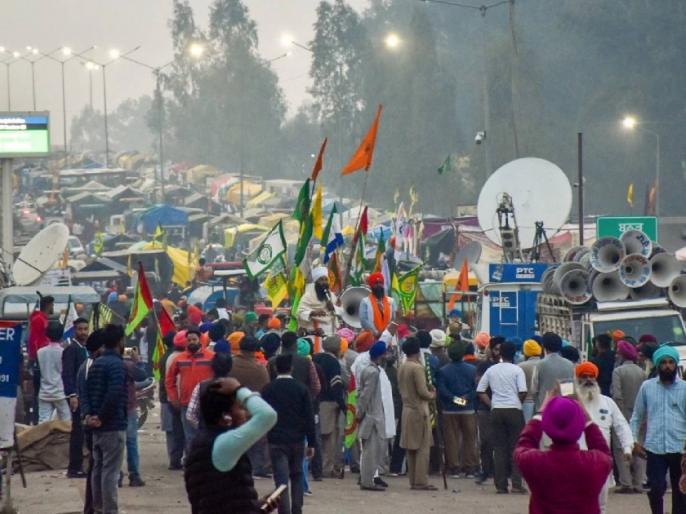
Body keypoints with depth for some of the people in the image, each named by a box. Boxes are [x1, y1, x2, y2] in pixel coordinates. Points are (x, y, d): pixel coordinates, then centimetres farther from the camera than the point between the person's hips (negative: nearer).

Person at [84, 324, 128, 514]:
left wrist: (89, 414, 5)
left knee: (98, 468, 14)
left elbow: (87, 391, 14)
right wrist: (102, 417, -17)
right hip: (113, 426, -9)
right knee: (110, 471, -7)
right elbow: (114, 394, -25)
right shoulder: (116, 364, -15)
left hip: (97, 426, 9)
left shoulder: (96, 363, 13)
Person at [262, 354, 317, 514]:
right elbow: (309, 418, -1)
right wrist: (311, 443, 4)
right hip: (297, 440, 2)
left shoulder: (268, 390, -3)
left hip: (276, 441, -2)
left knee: (281, 479, -6)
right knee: (297, 476, 16)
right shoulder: (301, 389, 0)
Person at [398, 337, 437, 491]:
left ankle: (413, 480, 13)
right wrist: (431, 395, 2)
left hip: (407, 409, 8)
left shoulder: (402, 368, 8)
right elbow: (422, 391, -19)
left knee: (411, 448, 10)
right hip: (419, 410, -8)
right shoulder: (417, 368, -16)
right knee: (423, 447, -4)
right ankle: (421, 482, -6)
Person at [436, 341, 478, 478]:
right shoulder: (472, 370, -2)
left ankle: (454, 468, 2)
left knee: (452, 439, 4)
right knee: (469, 439, 7)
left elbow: (441, 390, -11)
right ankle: (470, 469, 6)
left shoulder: (443, 371, -4)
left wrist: (453, 398, -5)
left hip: (449, 410, -1)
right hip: (468, 409, 1)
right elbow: (476, 389, -6)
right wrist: (466, 398, -4)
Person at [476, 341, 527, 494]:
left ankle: (501, 485, 3)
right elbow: (523, 392, -12)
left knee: (499, 448, 6)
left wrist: (491, 404, 12)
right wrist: (518, 402, 6)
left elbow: (480, 391, 9)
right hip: (514, 409, -3)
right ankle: (516, 484, -5)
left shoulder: (491, 370, 9)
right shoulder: (517, 370, -3)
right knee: (516, 447, 2)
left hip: (496, 411, 3)